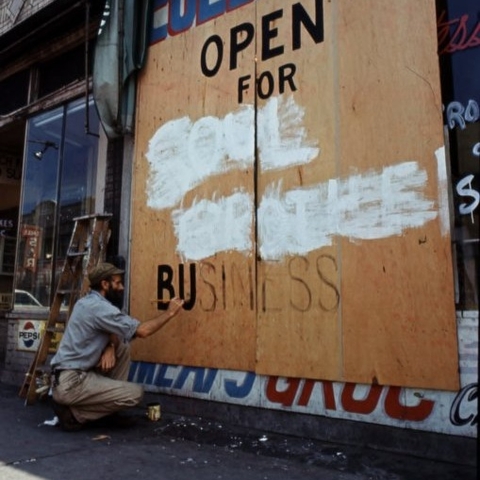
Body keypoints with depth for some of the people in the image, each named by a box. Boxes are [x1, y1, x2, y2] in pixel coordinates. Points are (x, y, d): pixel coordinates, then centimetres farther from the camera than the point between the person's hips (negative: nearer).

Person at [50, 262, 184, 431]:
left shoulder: (87, 302, 13)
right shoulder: (99, 307, -19)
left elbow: (112, 332, 17)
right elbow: (142, 331, -18)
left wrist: (110, 347, -6)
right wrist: (169, 312, -5)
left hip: (67, 375, 10)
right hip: (70, 382, -10)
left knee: (123, 347, 10)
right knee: (136, 393, -9)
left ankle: (107, 410, 14)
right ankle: (73, 412, -4)